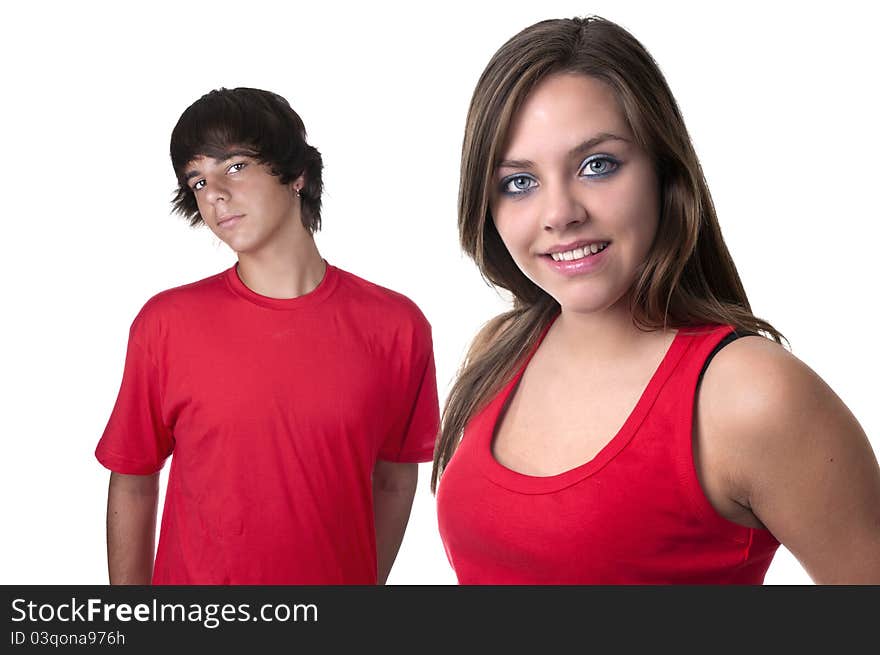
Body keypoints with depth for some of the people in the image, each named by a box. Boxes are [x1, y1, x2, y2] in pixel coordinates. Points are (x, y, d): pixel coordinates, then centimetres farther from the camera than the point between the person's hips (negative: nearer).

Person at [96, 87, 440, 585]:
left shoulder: (396, 326, -10)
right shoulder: (165, 324, -11)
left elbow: (393, 481, 0)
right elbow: (133, 486, -3)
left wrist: (369, 581, 3)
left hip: (341, 574, 1)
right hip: (191, 588, 0)